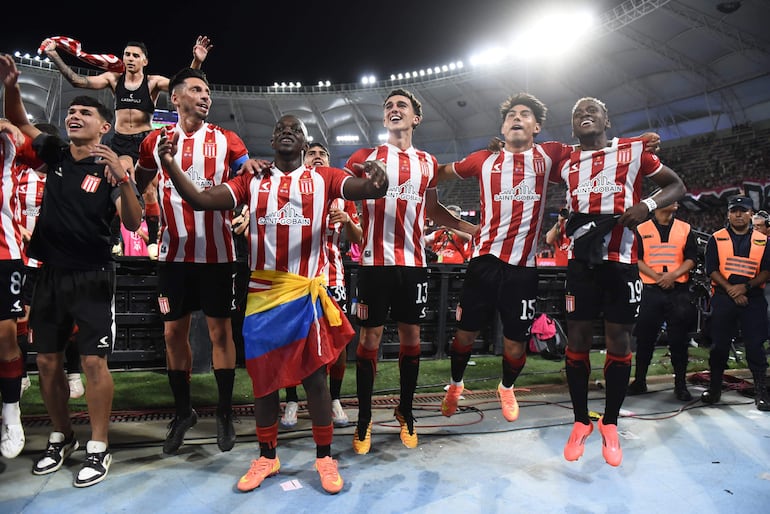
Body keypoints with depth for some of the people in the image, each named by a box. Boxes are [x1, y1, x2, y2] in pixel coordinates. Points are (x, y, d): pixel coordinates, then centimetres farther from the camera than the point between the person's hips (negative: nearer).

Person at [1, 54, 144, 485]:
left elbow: (133, 223, -19)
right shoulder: (55, 153, 7)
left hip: (92, 278, -5)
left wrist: (122, 177, -34)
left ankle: (99, 449, 8)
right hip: (51, 275, 6)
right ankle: (62, 438, 28)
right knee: (48, 360, 11)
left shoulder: (112, 168, -8)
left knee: (94, 361, -5)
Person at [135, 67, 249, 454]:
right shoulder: (155, 141, 6)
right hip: (174, 253, 2)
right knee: (174, 332, 8)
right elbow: (138, 185, 18)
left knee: (220, 330, 4)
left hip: (217, 252, -2)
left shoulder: (226, 141, 1)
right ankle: (183, 412, 24)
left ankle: (225, 412, 18)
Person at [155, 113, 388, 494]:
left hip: (305, 291, -2)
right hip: (262, 293, 2)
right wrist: (170, 164, -15)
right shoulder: (251, 180, 8)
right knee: (264, 376, 12)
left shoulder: (324, 178, 2)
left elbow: (366, 190, -13)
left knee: (314, 375, 5)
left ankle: (325, 457, 23)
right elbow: (201, 200, -1)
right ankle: (266, 457, 30)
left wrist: (378, 178, -36)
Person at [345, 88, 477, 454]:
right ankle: (364, 419, 16)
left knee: (410, 335, 9)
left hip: (414, 262, 3)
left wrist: (475, 230, 19)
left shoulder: (428, 163, 13)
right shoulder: (365, 158, 5)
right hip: (375, 261, -2)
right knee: (370, 336, 2)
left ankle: (406, 411, 27)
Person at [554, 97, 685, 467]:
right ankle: (581, 421, 18)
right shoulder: (566, 164, 12)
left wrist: (648, 205, -11)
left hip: (621, 259, -2)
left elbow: (677, 185, 8)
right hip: (581, 260, 2)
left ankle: (610, 424, 18)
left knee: (618, 339, 3)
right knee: (577, 337, 2)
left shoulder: (633, 149, 5)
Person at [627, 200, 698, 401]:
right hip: (651, 291, -1)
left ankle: (680, 383, 13)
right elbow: (637, 259, 1)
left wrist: (673, 275, -12)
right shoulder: (641, 230, 5)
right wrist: (656, 276, -13)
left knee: (679, 339, 2)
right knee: (645, 338, 5)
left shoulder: (685, 229, 9)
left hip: (679, 290, 1)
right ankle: (639, 380, 17)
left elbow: (691, 258, 4)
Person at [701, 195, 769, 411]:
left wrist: (745, 286, -13)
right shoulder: (717, 239, 5)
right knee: (719, 344, 4)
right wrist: (731, 289, -12)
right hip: (723, 298, 0)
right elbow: (712, 270, -1)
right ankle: (714, 387, 15)